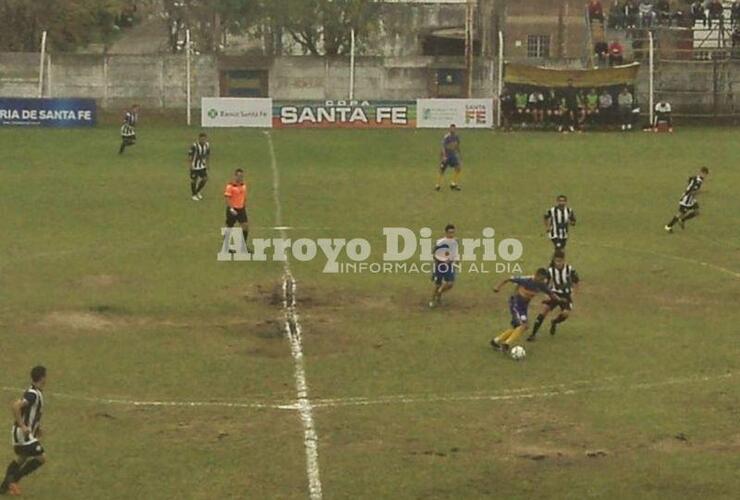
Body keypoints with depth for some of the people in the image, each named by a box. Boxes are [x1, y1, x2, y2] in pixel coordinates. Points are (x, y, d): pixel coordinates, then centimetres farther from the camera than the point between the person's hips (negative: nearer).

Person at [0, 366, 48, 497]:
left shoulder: (34, 392, 8)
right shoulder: (33, 394, -23)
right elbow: (16, 406, -35)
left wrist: (37, 426, 20)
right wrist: (22, 426, -29)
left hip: (24, 432, 10)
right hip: (23, 433, -10)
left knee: (21, 458, 23)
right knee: (41, 458, -8)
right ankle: (14, 478, -4)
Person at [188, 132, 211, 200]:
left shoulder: (207, 145, -4)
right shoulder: (194, 146, -22)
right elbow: (189, 155, -15)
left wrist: (206, 163, 15)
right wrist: (190, 165, -16)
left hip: (202, 166, 5)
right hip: (194, 166, -5)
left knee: (204, 179, 2)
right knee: (194, 180, 5)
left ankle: (198, 192, 26)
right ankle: (194, 195, 24)